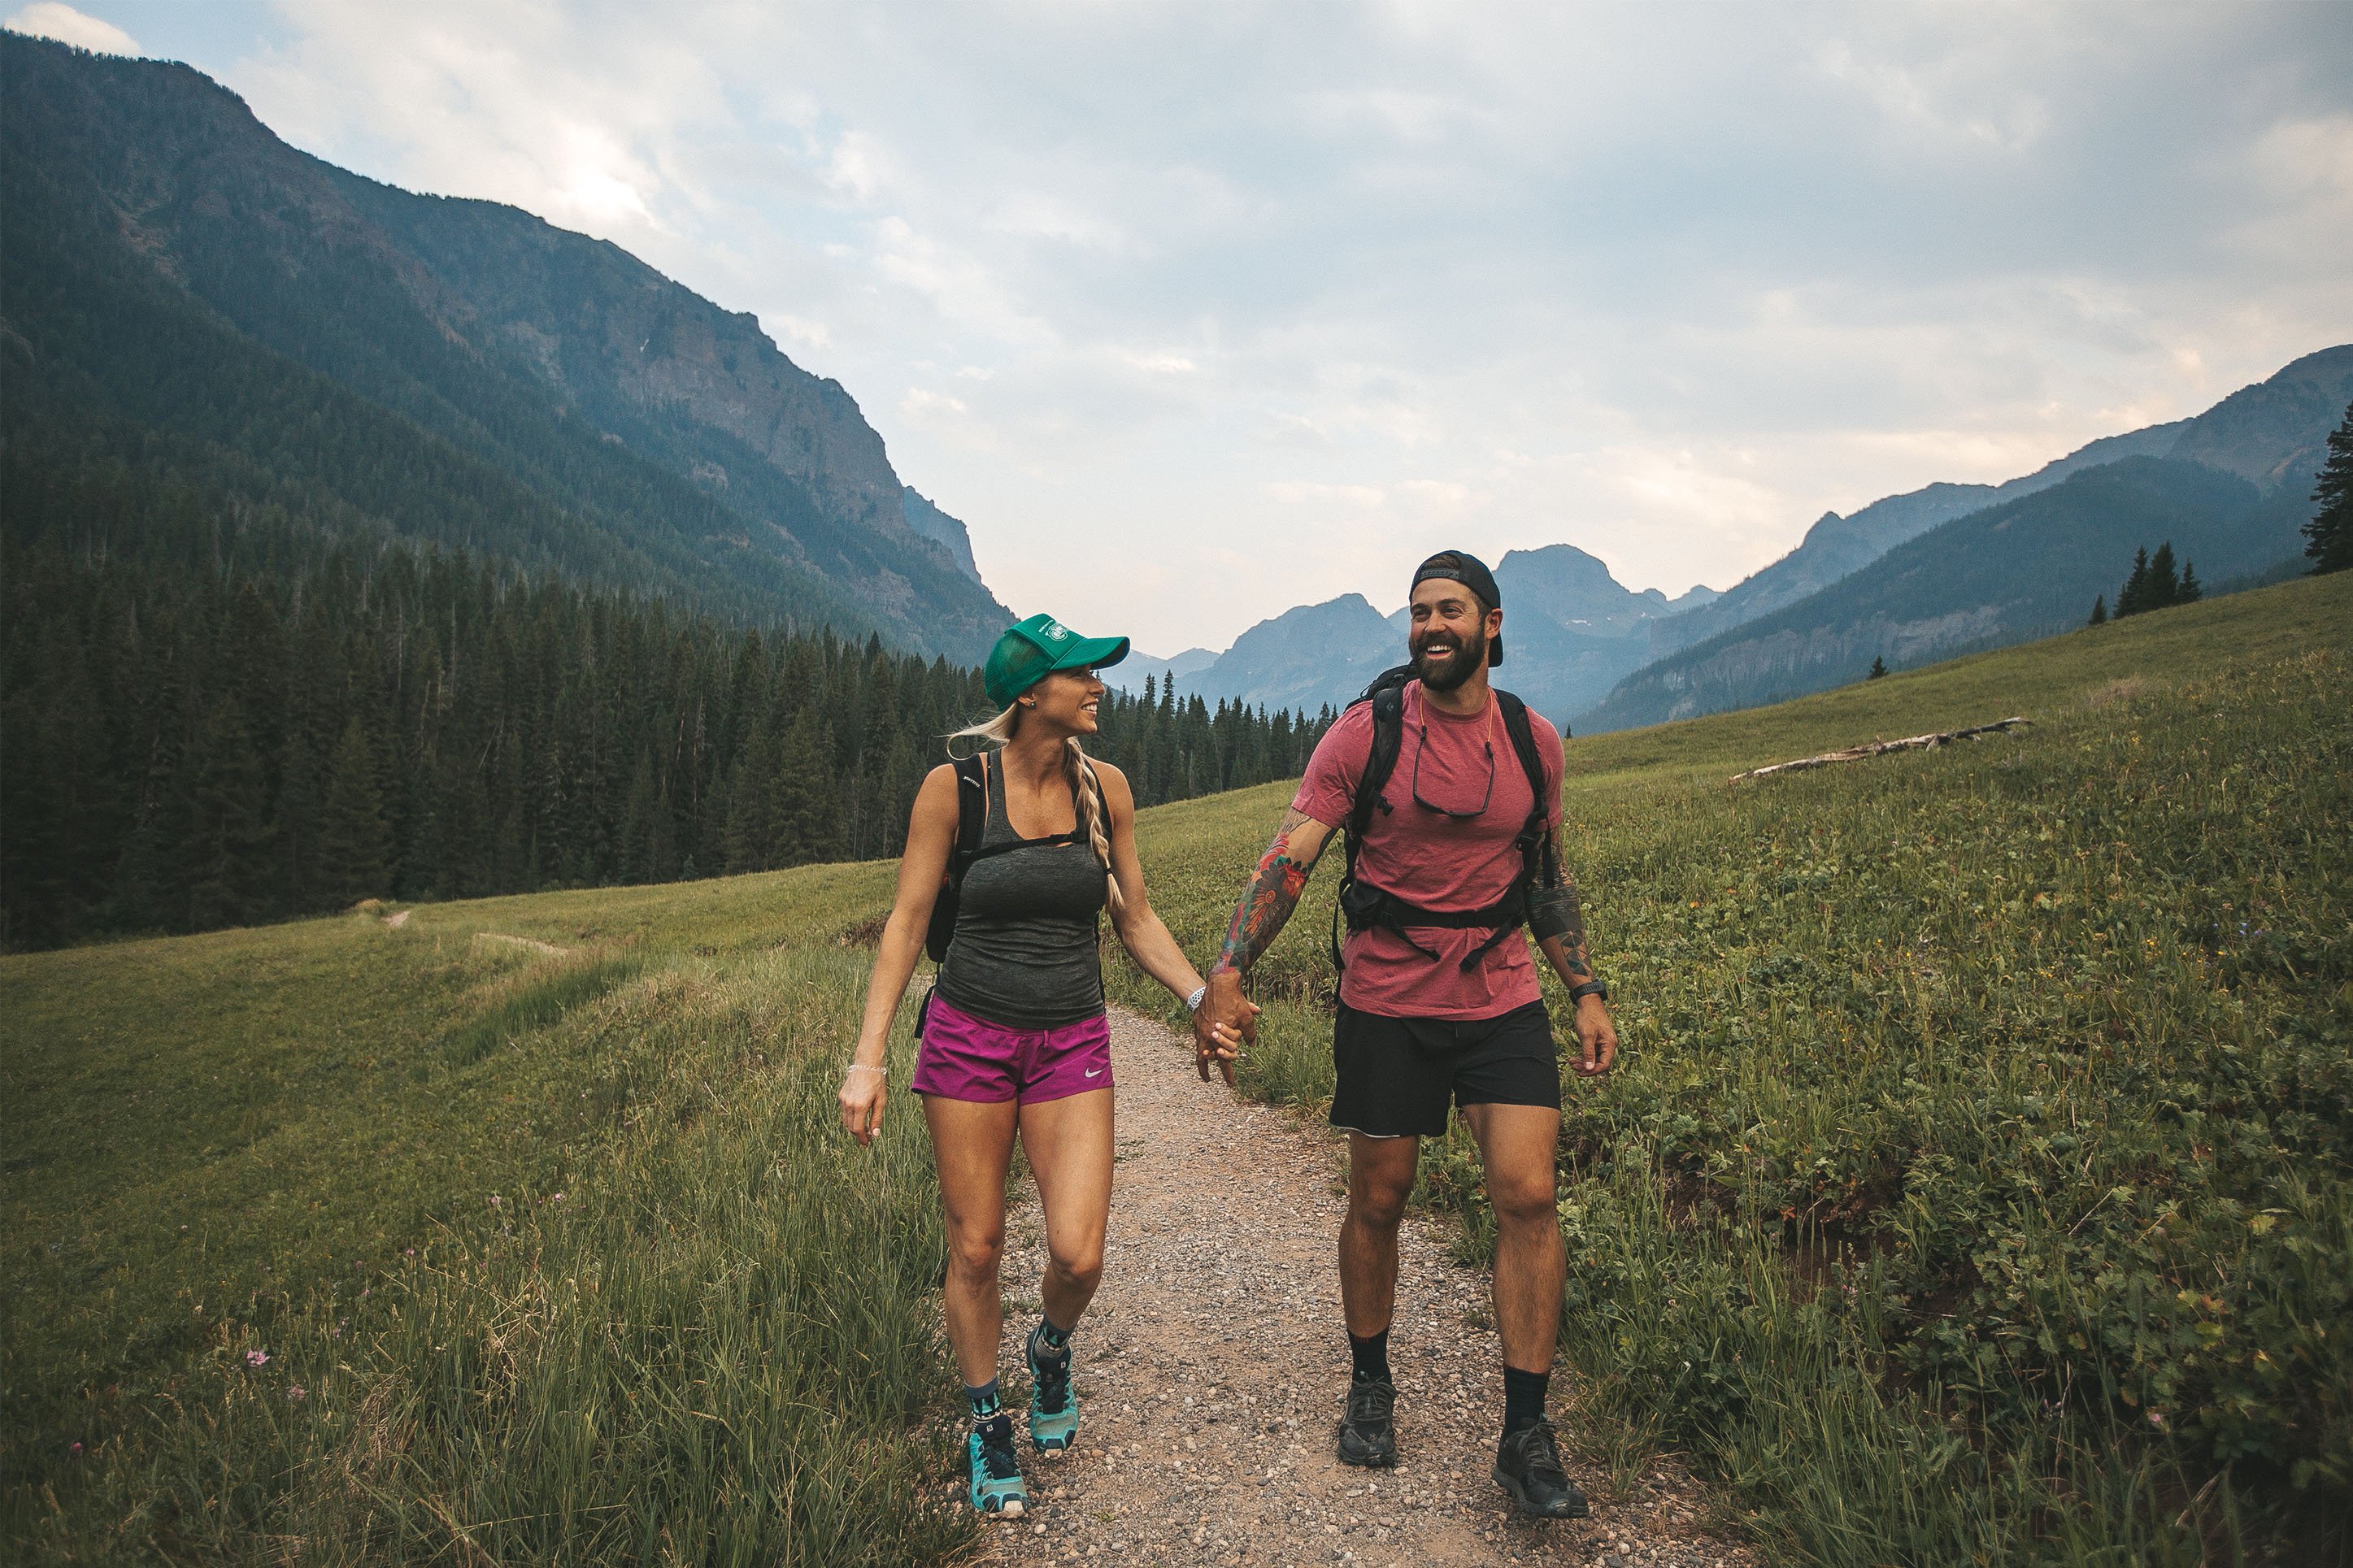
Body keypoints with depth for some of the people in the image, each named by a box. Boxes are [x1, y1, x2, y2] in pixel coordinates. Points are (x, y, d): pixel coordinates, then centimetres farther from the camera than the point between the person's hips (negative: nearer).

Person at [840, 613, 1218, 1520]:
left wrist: (1203, 998, -5)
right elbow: (906, 924, -3)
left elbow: (1135, 920, 10)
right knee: (974, 1250, 5)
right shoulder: (955, 787, -8)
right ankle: (987, 1425, 30)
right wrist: (866, 1060, -9)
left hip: (1071, 1044, 2)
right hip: (969, 1036, -2)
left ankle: (1052, 1349, 28)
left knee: (1077, 1254, -8)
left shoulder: (1104, 788, 1)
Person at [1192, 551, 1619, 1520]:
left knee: (1528, 1197, -8)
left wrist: (1587, 990, 9)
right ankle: (1370, 1385, 34)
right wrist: (1228, 977, -27)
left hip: (1502, 1002, 2)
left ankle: (1526, 1438, 6)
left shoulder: (1532, 741, 2)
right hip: (1385, 1005, -2)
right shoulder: (1366, 734, -8)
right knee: (1377, 1203, 9)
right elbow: (1289, 859, -14)